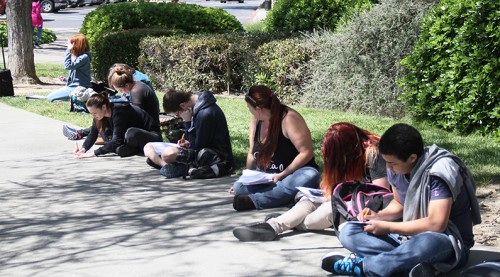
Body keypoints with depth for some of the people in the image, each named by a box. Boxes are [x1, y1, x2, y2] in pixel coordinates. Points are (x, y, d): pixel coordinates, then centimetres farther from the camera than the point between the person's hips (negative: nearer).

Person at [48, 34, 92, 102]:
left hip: (78, 88, -10)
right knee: (50, 97, 18)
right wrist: (65, 79, 11)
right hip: (73, 85, 10)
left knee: (50, 98, -10)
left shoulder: (84, 57, -17)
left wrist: (68, 50, -18)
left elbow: (68, 66, -23)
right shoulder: (79, 56, 15)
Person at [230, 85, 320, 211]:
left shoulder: (289, 118, -16)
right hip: (267, 177, 5)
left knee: (310, 177, -41)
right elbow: (252, 153, 15)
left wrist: (282, 175, -22)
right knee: (239, 187, -22)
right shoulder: (255, 121, 4)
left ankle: (254, 200, -43)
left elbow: (307, 152, -19)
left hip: (293, 173, -5)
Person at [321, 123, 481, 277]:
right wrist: (378, 216, -5)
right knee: (348, 232, -8)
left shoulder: (438, 172, -24)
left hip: (447, 244, -7)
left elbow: (436, 224, -30)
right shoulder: (397, 168, -3)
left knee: (428, 243, -44)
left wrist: (387, 227, -22)